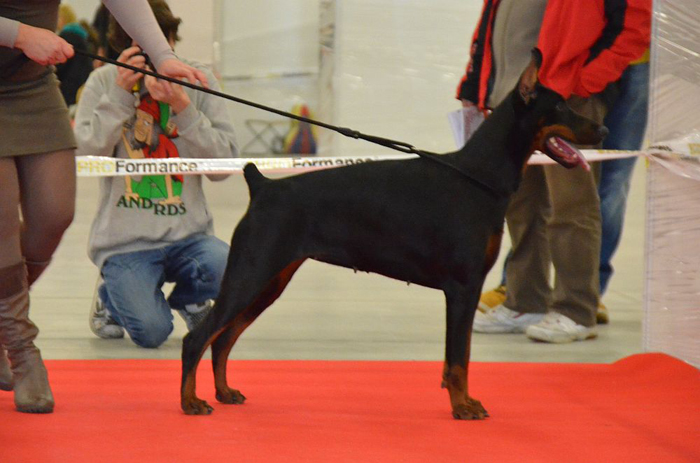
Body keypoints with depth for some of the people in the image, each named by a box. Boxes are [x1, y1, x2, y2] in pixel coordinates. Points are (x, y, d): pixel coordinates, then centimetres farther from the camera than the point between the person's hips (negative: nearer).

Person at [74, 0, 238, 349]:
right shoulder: (103, 82, 0)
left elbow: (224, 166, -5)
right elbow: (85, 156, -12)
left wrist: (184, 109, -17)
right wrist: (120, 95, -18)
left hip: (187, 233, 2)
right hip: (125, 240, -2)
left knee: (223, 265, -30)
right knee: (151, 331, -22)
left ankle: (188, 300, 8)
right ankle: (112, 299, 16)